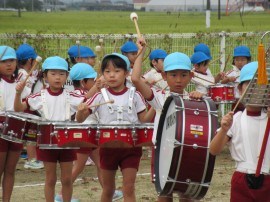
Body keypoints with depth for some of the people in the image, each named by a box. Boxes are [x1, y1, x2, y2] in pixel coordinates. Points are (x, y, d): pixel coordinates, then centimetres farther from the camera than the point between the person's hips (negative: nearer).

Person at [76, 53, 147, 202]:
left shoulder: (134, 96, 1)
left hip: (131, 146, -1)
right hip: (108, 146, 1)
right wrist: (81, 110, -23)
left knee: (129, 188, -5)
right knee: (108, 189, 13)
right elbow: (80, 119, -1)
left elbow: (144, 120, 3)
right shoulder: (100, 97, 0)